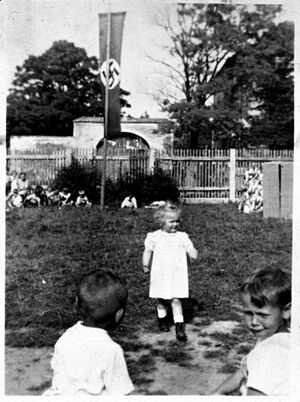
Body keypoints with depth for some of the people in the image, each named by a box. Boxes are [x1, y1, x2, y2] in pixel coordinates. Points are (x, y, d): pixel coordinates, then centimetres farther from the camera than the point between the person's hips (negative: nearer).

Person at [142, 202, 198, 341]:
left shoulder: (182, 237, -1)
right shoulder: (154, 237, -2)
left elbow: (191, 251, 1)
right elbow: (148, 251, 8)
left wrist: (193, 253, -17)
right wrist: (145, 264, 1)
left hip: (177, 276, -1)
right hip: (160, 276, 1)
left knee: (176, 300, -6)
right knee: (161, 300, 15)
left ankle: (179, 327, 1)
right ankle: (162, 319, 39)